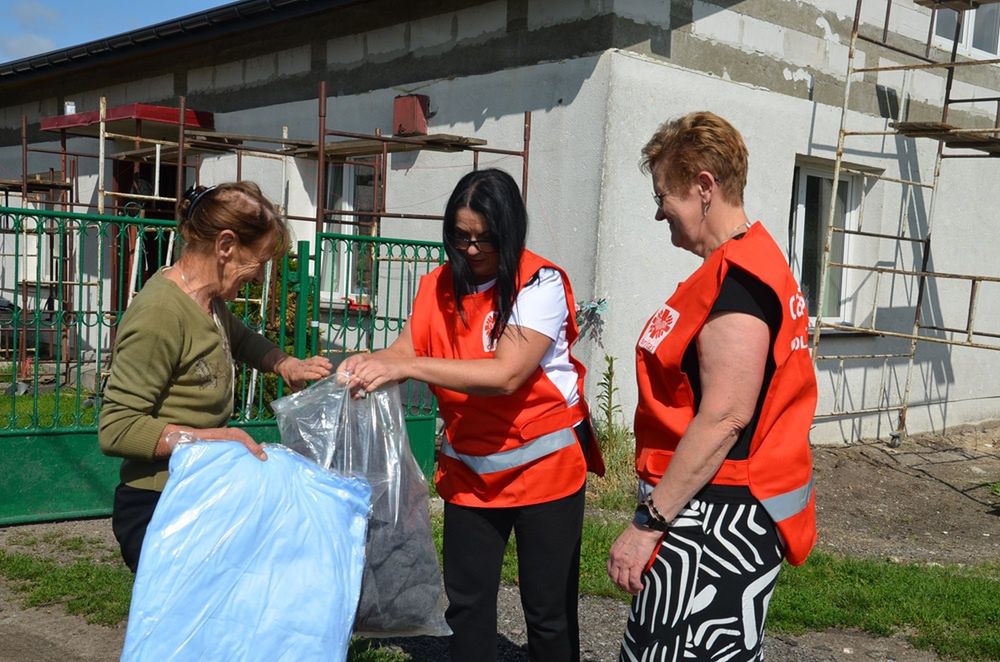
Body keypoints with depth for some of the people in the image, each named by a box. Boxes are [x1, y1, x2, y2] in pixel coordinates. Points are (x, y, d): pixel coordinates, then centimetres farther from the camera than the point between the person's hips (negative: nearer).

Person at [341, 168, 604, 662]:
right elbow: (404, 352, -5)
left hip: (544, 467, -4)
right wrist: (369, 363, -29)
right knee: (467, 603, 11)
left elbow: (506, 374, -28)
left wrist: (405, 367, -34)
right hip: (469, 470, 5)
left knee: (548, 610, 6)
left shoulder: (540, 283, -17)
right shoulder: (439, 287, 1)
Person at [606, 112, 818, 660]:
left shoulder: (737, 276, -17)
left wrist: (648, 523, -20)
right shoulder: (748, 262, 16)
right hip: (713, 513, 10)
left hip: (718, 521, -10)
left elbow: (724, 419, -23)